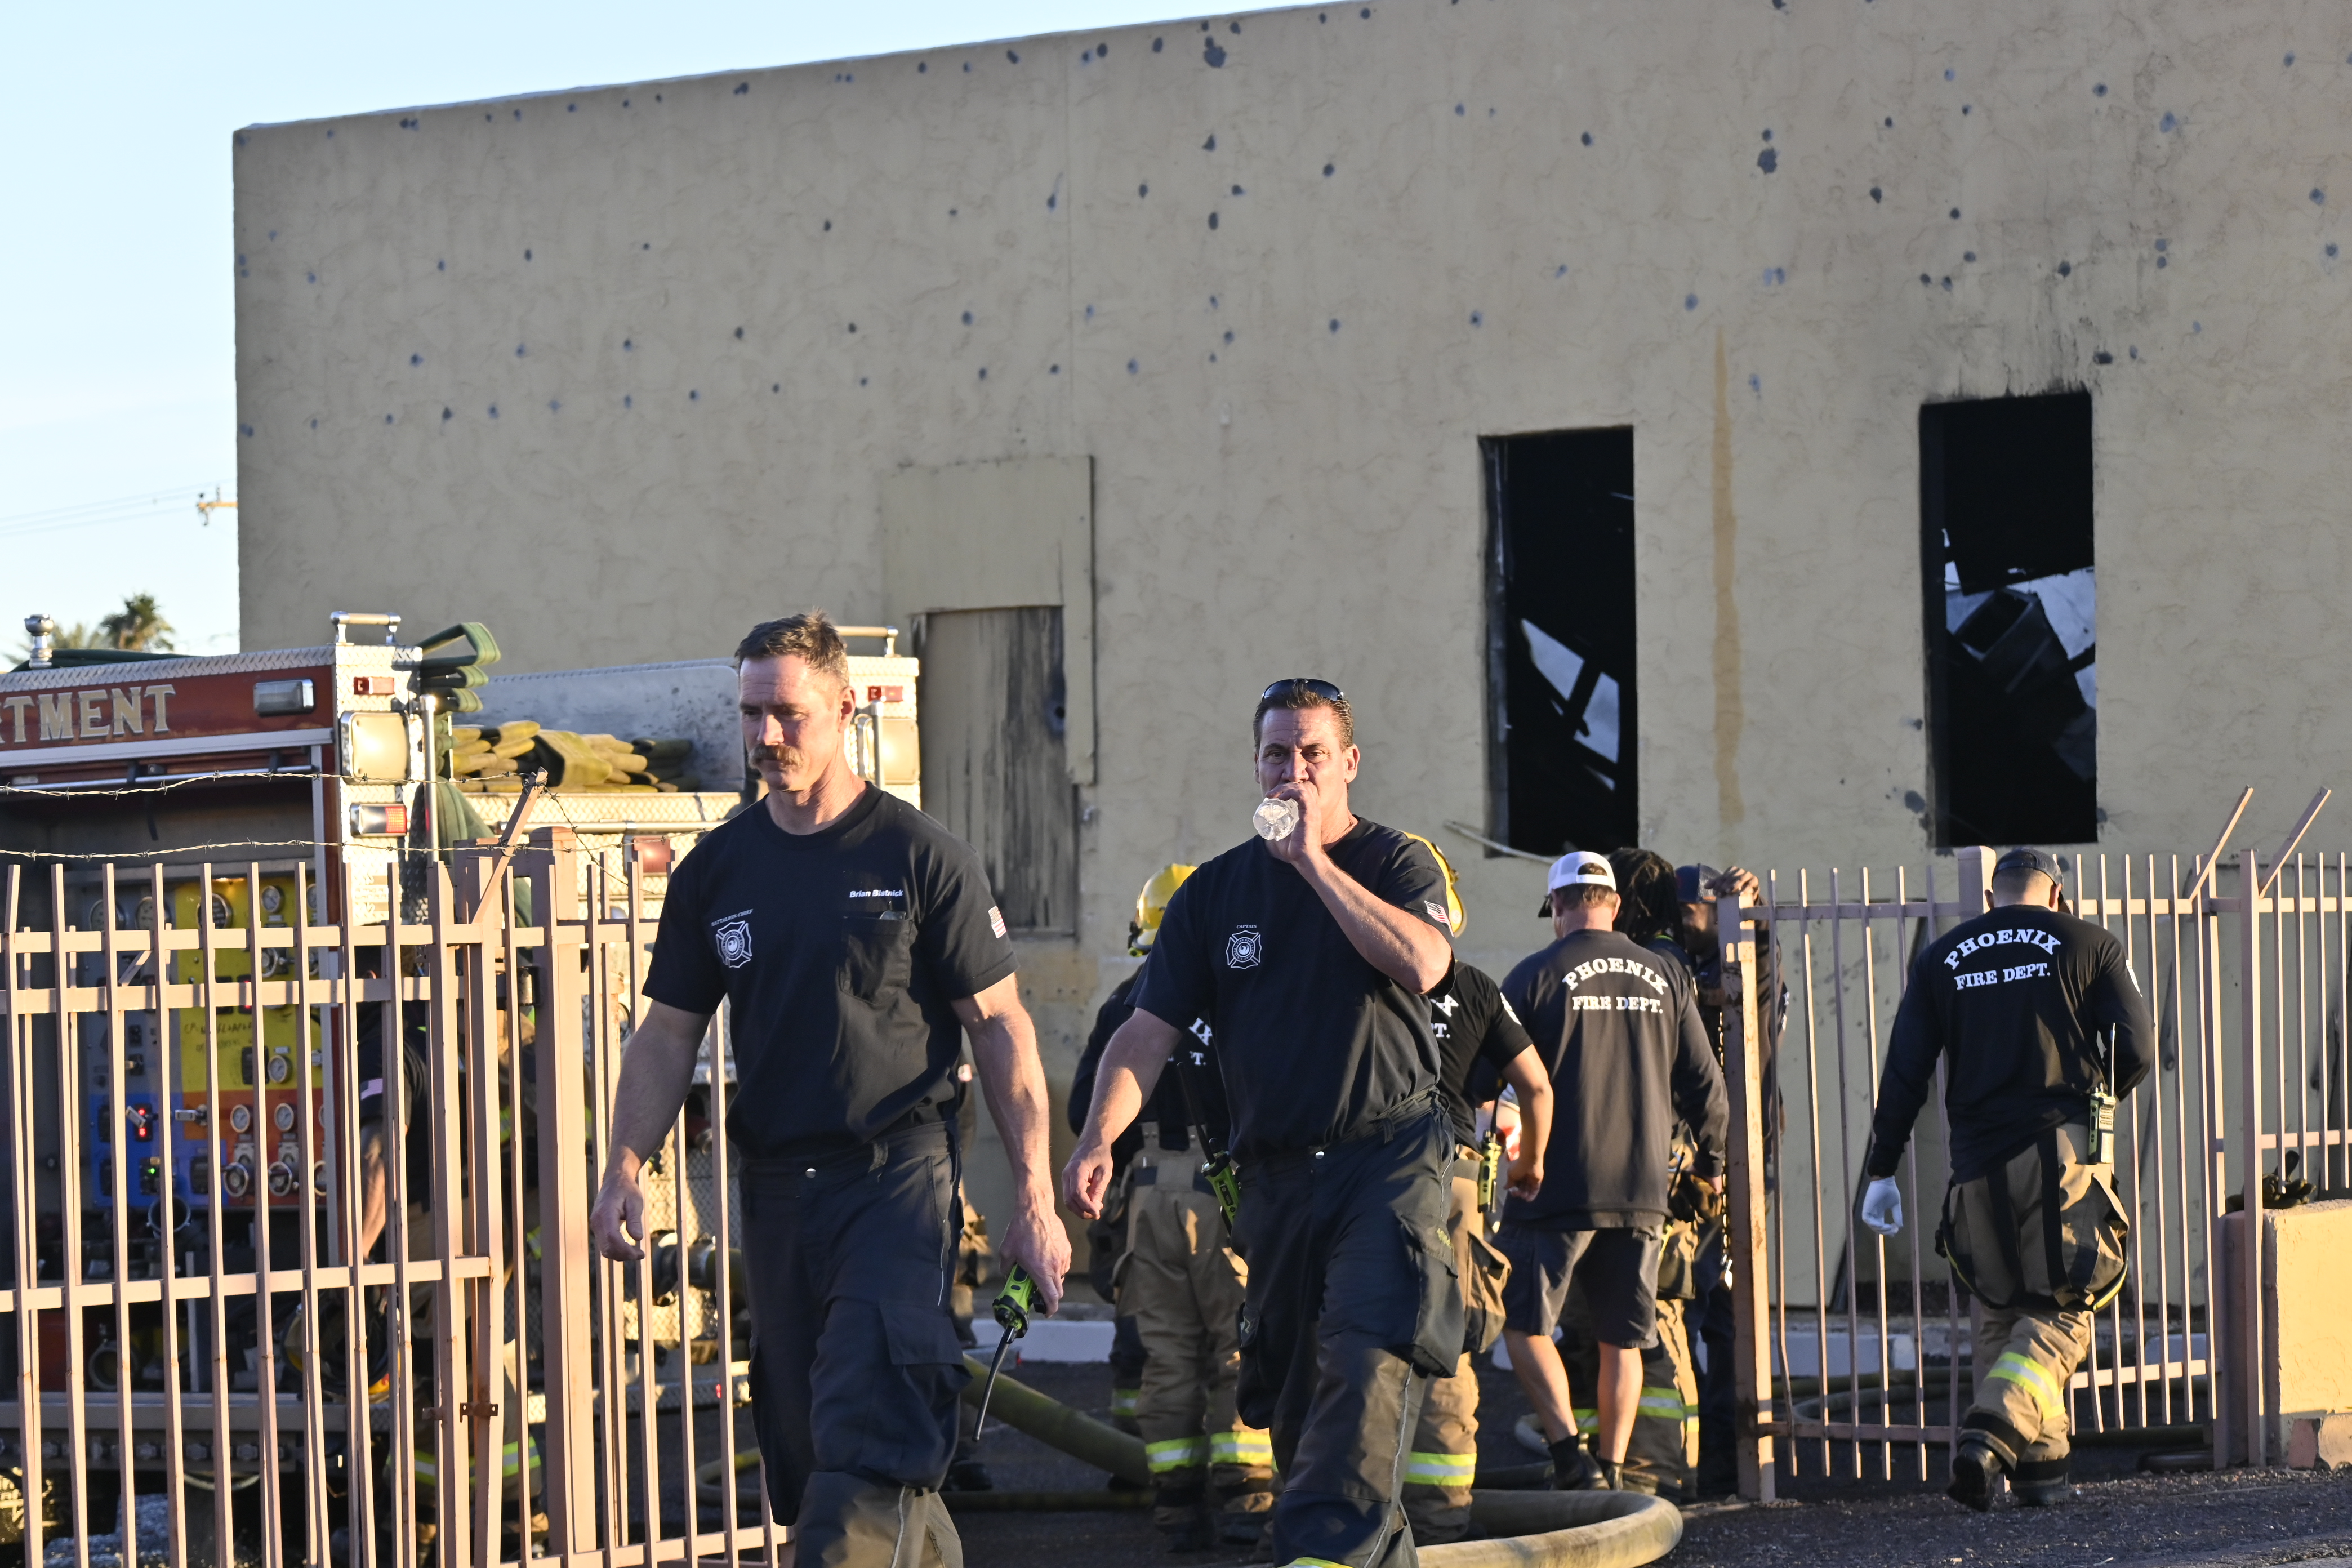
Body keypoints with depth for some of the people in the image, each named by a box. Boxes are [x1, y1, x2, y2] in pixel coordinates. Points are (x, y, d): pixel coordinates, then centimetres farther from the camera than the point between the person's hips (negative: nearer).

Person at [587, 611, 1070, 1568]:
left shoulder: (920, 858, -1)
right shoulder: (717, 871, 11)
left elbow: (1000, 1026, 0)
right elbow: (669, 1034, 14)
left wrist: (1034, 1196, -5)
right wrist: (624, 1170, -1)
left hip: (897, 1175, -5)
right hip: (776, 1186, 5)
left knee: (866, 1444, -19)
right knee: (799, 1444, 7)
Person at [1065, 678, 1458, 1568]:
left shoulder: (1397, 865, 3)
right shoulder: (1216, 891, 11)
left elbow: (1422, 961, -19)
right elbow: (1149, 1031, 4)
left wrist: (1314, 858, -15)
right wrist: (1098, 1138, -12)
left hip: (1390, 1154, -4)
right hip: (1275, 1169, 5)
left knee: (1367, 1361, -21)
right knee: (1287, 1387, 8)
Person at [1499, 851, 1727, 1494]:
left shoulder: (1534, 976, -5)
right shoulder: (1665, 978, 6)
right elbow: (1704, 1082, 11)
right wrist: (1711, 1160, 26)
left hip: (1558, 1183, -4)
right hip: (1643, 1190, 4)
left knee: (1525, 1321, 6)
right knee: (1622, 1340, 11)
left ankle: (1569, 1447, -10)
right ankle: (1611, 1473, 8)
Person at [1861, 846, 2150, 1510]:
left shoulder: (1941, 958, 12)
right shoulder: (2087, 944, 5)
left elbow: (1904, 1071, 8)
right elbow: (2135, 1047, -1)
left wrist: (1883, 1170, 11)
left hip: (1978, 1163, 3)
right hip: (2064, 1153, -3)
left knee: (2000, 1314, 14)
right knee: (2059, 1313, -1)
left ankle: (2040, 1463, 11)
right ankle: (1994, 1430, -22)